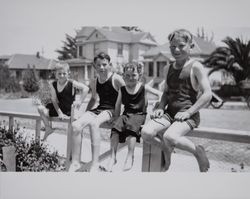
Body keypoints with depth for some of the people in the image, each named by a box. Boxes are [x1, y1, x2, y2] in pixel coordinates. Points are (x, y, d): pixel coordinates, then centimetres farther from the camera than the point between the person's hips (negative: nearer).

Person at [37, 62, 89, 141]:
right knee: (40, 108, -4)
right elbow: (54, 100, -8)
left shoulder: (72, 83, -15)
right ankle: (48, 128, 5)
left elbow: (85, 88, -25)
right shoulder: (53, 84, -3)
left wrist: (80, 101, -31)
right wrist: (59, 113, -18)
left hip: (68, 111, -5)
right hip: (58, 108, 5)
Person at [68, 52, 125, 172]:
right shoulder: (94, 83, 14)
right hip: (98, 109, 6)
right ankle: (75, 162, -9)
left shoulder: (116, 79, -4)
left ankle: (95, 164, -34)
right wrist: (86, 113, 21)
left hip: (111, 110, -5)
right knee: (76, 125, -20)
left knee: (93, 123, -37)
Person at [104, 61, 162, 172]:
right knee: (116, 126, -26)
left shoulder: (144, 88, 4)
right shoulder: (122, 89, 10)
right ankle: (113, 157, -18)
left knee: (131, 125, -34)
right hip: (126, 114, 3)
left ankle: (130, 157, -26)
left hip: (139, 114, -3)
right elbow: (118, 105, 12)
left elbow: (160, 94, 8)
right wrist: (117, 119, 3)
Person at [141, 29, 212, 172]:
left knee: (169, 137, -32)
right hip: (169, 113, 6)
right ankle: (166, 149, 14)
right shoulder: (169, 68, 15)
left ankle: (198, 151, -2)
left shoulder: (196, 67, -4)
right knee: (146, 133, -17)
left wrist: (188, 112, -17)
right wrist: (161, 108, 6)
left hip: (188, 115, -6)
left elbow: (207, 94, -10)